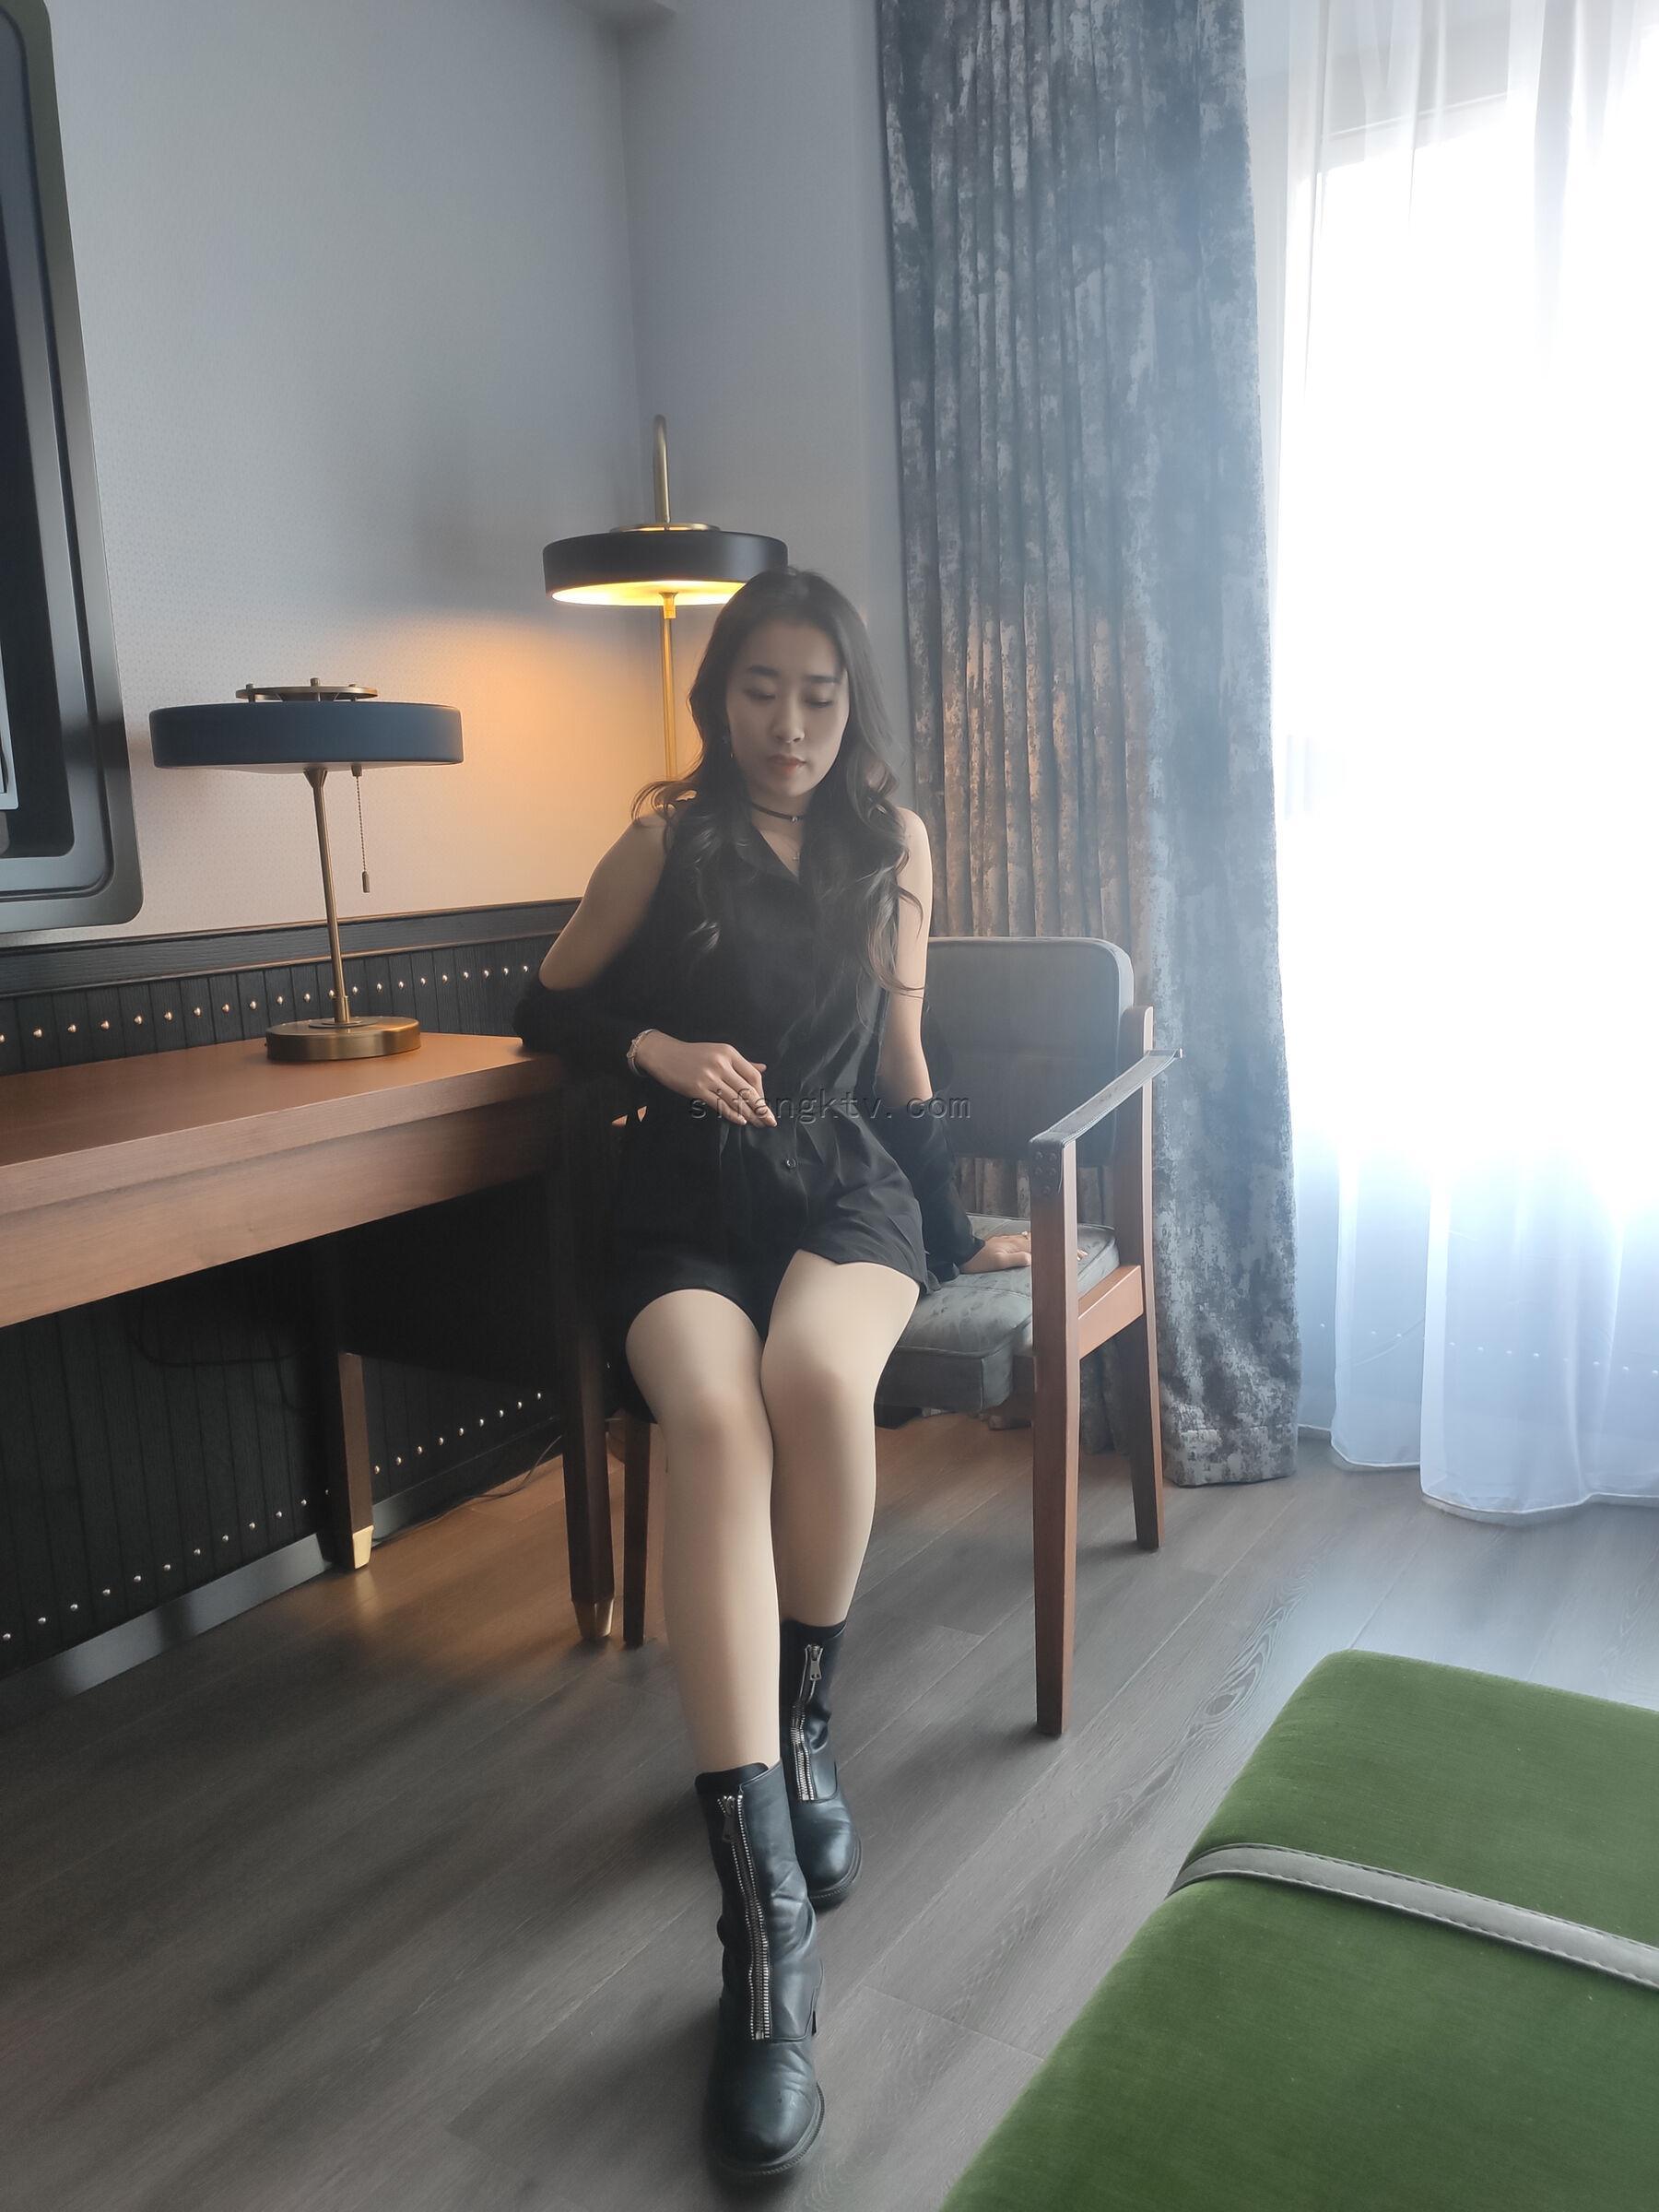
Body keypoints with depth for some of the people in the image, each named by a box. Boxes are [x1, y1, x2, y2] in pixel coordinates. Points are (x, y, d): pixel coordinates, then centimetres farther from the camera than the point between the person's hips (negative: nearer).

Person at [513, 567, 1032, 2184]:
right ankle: (764, 1926, -37)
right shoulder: (666, 841, 6)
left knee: (816, 1372, -35)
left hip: (844, 1180, 1)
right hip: (689, 1200, -1)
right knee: (712, 1416, -34)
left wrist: (952, 1231, 19)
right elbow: (548, 1013, 12)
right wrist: (656, 1046, -8)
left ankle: (801, 1719, -8)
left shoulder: (892, 844, 12)